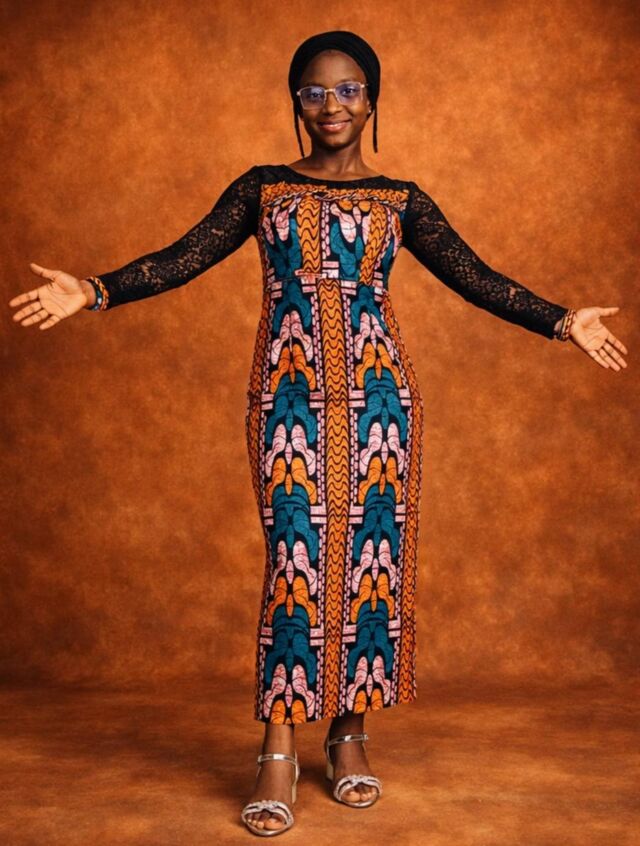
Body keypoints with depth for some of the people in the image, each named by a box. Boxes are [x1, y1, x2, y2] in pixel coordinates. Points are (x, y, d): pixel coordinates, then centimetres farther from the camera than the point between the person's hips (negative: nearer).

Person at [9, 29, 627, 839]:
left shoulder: (400, 198, 11)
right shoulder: (262, 187, 10)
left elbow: (474, 276, 5)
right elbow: (184, 257, 0)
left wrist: (563, 321, -5)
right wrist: (93, 291, -13)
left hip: (378, 397, 1)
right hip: (289, 398, -1)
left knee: (371, 559, 2)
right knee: (295, 559, -5)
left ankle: (350, 735, 16)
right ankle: (278, 751, 1)